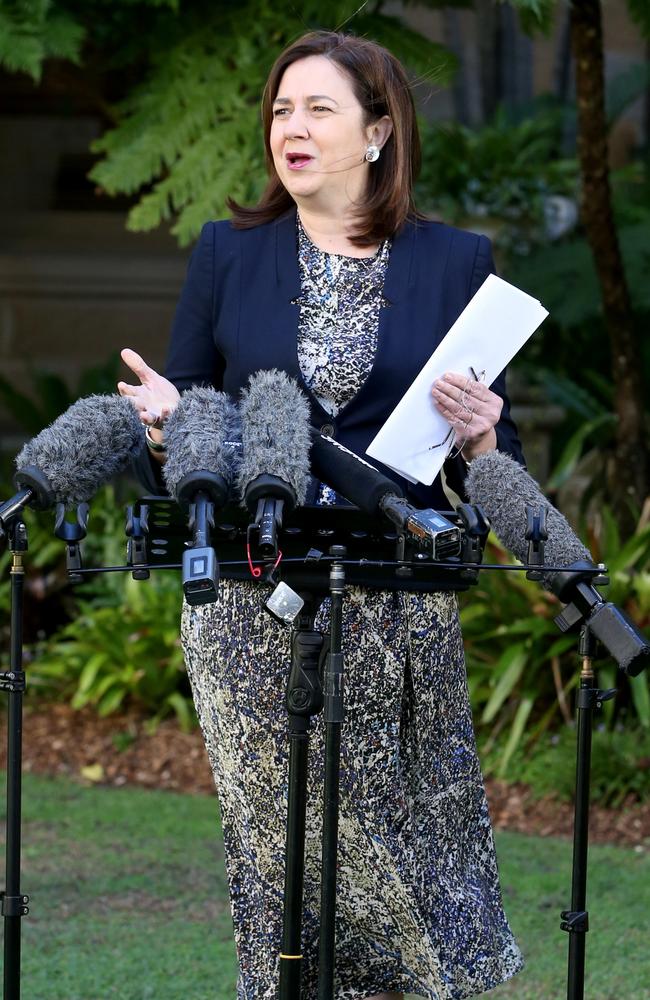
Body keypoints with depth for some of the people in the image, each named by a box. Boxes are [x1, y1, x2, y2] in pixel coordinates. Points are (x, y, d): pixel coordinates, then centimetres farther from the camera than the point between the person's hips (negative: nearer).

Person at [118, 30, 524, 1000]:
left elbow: (498, 465, 8)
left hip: (399, 613, -1)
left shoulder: (454, 263, 5)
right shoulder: (228, 255, 7)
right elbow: (178, 441, 10)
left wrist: (479, 439, -13)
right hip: (251, 611, 1)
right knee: (279, 847, 1)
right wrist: (165, 421, -11)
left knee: (407, 854, 0)